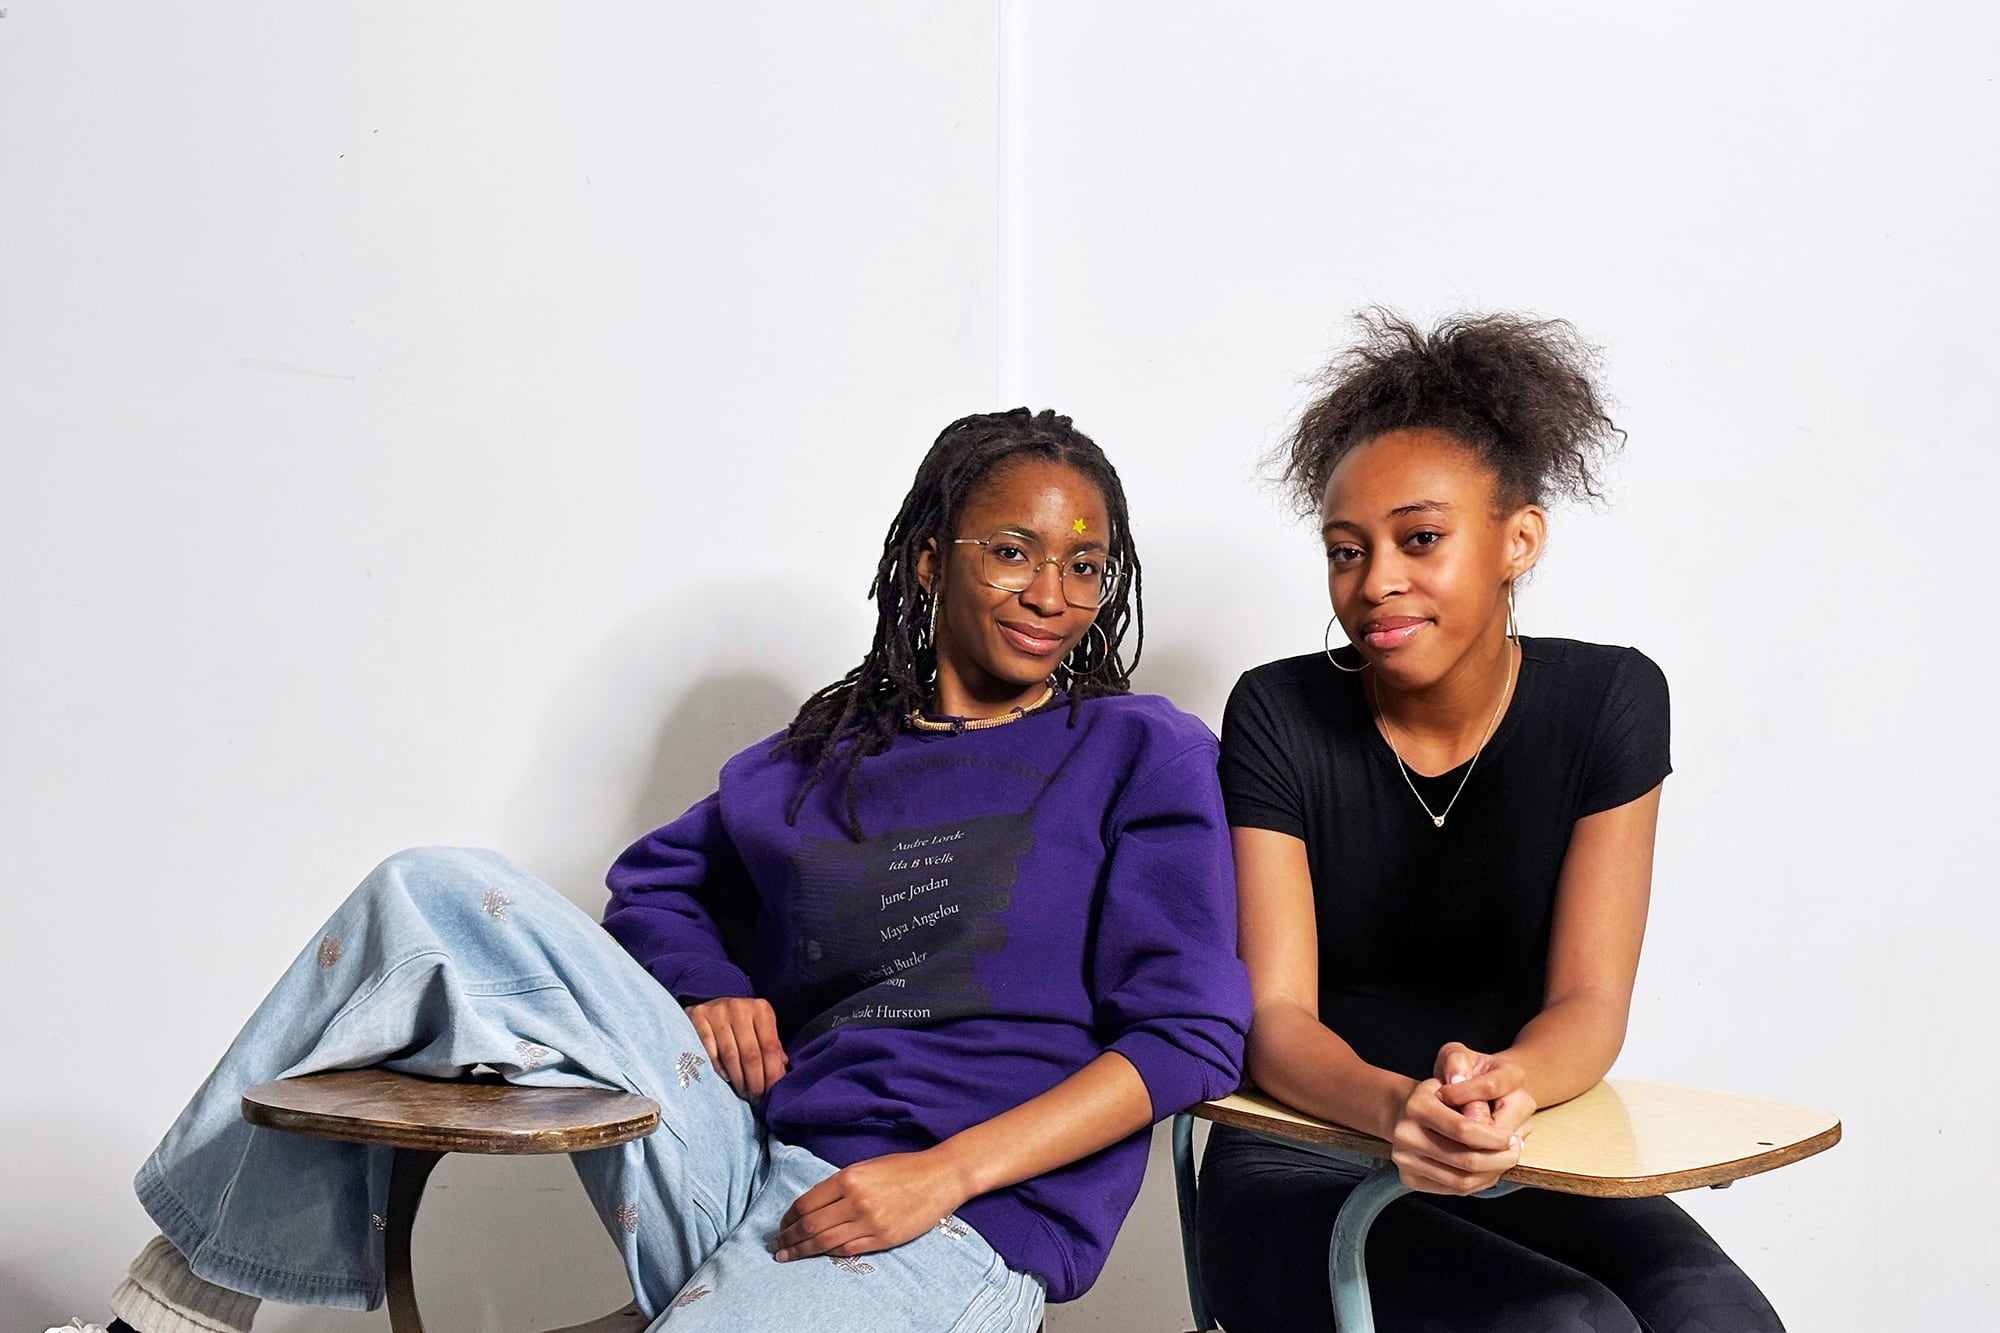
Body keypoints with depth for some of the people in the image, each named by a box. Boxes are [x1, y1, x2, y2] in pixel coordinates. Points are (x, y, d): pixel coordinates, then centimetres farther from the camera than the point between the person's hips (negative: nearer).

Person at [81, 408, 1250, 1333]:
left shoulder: (1143, 752, 2)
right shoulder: (824, 756, 16)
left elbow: (1192, 1036, -5)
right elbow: (658, 882, 27)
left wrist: (942, 1174, -14)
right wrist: (704, 991, 3)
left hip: (962, 1227, -5)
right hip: (741, 1168, 5)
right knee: (441, 896, -8)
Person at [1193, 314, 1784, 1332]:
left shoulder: (1606, 702, -2)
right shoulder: (1281, 716, -7)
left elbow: (1589, 1003, -7)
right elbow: (1275, 1015, -12)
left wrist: (1505, 1085, -31)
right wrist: (1396, 1106, -35)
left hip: (1527, 1170, 2)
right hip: (1305, 1163, -2)